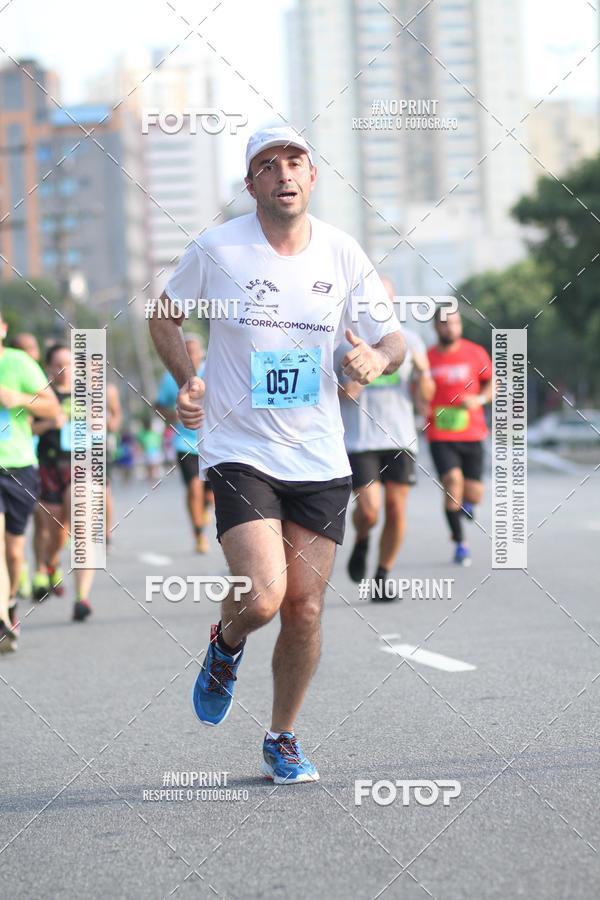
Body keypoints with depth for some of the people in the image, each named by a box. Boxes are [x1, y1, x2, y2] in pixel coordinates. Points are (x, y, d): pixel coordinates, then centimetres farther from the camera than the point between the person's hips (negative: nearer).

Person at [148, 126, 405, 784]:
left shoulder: (342, 254, 1)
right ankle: (225, 647, 18)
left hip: (320, 461, 3)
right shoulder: (217, 250, -6)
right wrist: (187, 382, -4)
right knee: (262, 597, -19)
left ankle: (282, 741, 23)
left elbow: (392, 339, 9)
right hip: (239, 452, -3)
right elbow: (165, 314, 11)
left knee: (305, 611, 2)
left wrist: (377, 359, -15)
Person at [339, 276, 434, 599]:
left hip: (400, 439, 3)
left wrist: (422, 371, -12)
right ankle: (361, 543, 20)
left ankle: (382, 579, 14)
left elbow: (424, 397, 8)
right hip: (358, 439, -2)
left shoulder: (409, 340, 8)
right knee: (369, 509, -14)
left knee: (396, 509, -1)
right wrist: (341, 391, -15)